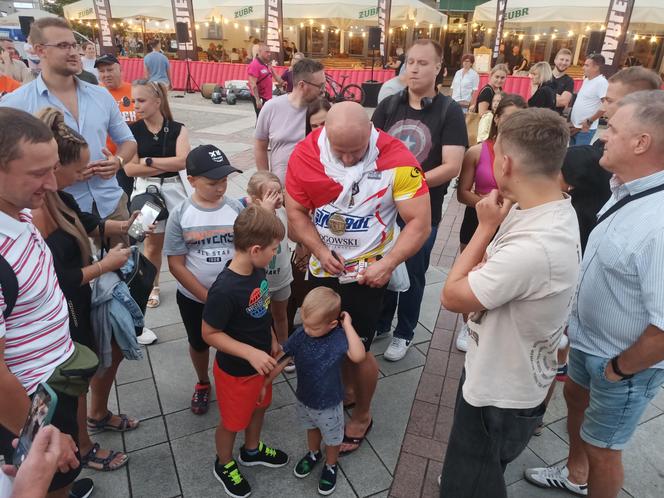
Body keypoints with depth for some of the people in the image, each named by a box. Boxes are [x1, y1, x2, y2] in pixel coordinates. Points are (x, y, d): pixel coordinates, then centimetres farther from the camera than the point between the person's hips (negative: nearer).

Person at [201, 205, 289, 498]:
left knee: (259, 406, 28)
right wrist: (252, 354, -29)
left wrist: (271, 340, 7)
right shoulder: (224, 290, -36)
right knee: (233, 421, 18)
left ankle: (252, 450, 56)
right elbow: (210, 334, -25)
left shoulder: (257, 271, -12)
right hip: (235, 370, -7)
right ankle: (224, 465, 48)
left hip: (260, 359, 7)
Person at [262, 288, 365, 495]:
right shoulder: (300, 334, -20)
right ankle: (313, 454, 62)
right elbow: (281, 361, -9)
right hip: (304, 399, 4)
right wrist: (264, 384, -5)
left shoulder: (338, 337, -30)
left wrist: (348, 325, -42)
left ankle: (330, 466, 52)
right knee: (312, 428, 33)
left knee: (332, 439, 23)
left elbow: (358, 356, -48)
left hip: (329, 404, -4)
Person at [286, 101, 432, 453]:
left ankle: (362, 415, 35)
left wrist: (387, 263, -26)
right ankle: (347, 390, 50)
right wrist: (320, 250, -17)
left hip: (368, 272, -4)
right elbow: (296, 212, -4)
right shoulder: (305, 154, -12)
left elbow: (420, 222, -18)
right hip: (322, 267, 4)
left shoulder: (396, 159, -21)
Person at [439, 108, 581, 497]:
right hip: (499, 373, 8)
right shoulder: (550, 208, -7)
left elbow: (452, 296, -24)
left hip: (502, 393, -8)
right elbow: (490, 272, 6)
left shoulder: (534, 247, -39)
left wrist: (487, 227, -19)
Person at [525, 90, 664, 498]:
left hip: (625, 362, -9)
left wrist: (618, 369, -17)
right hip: (588, 338, 9)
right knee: (576, 398, 29)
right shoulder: (628, 192, -6)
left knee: (601, 446, 13)